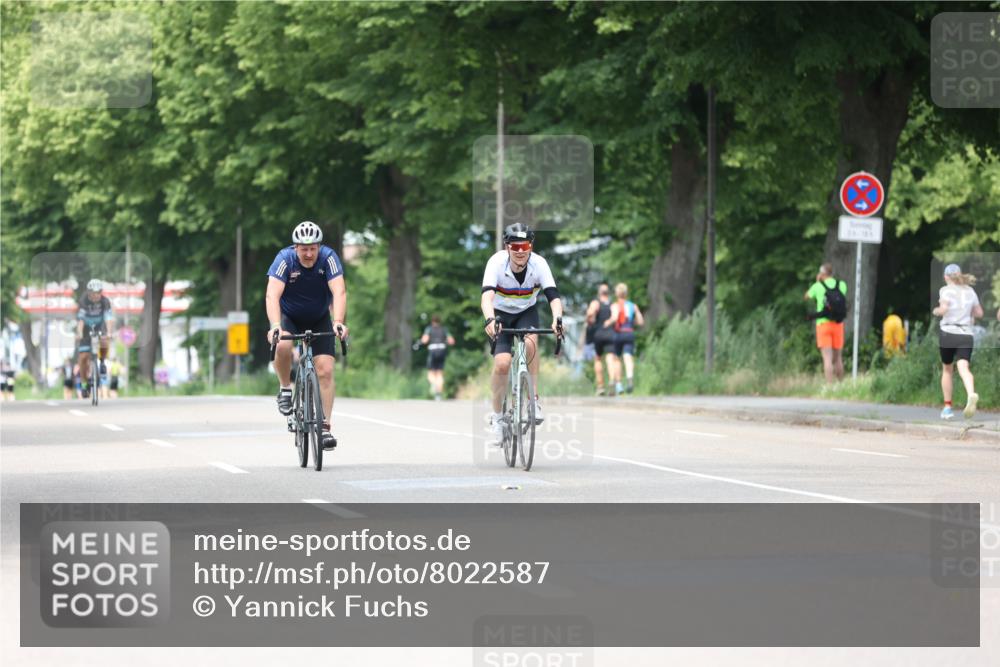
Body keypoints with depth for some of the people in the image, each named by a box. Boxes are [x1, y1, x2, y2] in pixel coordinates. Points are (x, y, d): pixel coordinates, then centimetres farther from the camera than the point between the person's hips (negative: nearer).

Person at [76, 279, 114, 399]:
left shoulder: (105, 301, -24)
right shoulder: (84, 301, -26)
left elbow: (109, 318, -34)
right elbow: (80, 319, -36)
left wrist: (109, 333, -52)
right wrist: (79, 333, -52)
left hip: (100, 326, 0)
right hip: (86, 328, 0)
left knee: (105, 344, -30)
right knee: (84, 357, -8)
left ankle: (102, 362, 1)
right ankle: (84, 383, 8)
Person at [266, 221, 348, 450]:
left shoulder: (328, 258, -23)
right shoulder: (285, 259, -25)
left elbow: (339, 292, -33)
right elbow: (272, 295, -35)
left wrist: (338, 322, -49)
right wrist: (275, 325, -51)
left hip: (319, 319, 1)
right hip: (289, 317, -1)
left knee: (325, 371, -11)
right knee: (283, 345, -34)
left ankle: (325, 427, -3)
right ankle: (285, 389, -8)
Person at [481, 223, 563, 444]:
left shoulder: (539, 264, -24)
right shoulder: (497, 262, -28)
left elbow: (553, 295, -33)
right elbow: (487, 295, -41)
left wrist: (557, 319, -53)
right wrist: (490, 320, -60)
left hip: (527, 312, 1)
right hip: (501, 314, -1)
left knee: (530, 342, -32)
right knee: (502, 364, -16)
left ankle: (534, 399, -19)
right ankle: (497, 416, 6)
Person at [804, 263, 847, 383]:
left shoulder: (818, 286, -4)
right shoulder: (842, 285, 2)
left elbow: (807, 297, 15)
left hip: (823, 324, -3)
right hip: (838, 324, 3)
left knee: (827, 358, -8)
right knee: (838, 358, 14)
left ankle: (830, 385, -17)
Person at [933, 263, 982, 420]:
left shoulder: (946, 290, -2)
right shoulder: (970, 291, 12)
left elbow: (943, 309, -16)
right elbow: (979, 313, 18)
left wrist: (936, 311, 5)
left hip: (948, 332, -2)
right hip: (966, 335, 2)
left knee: (947, 369, 16)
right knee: (963, 368, -13)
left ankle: (947, 406, 19)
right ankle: (971, 394, -43)